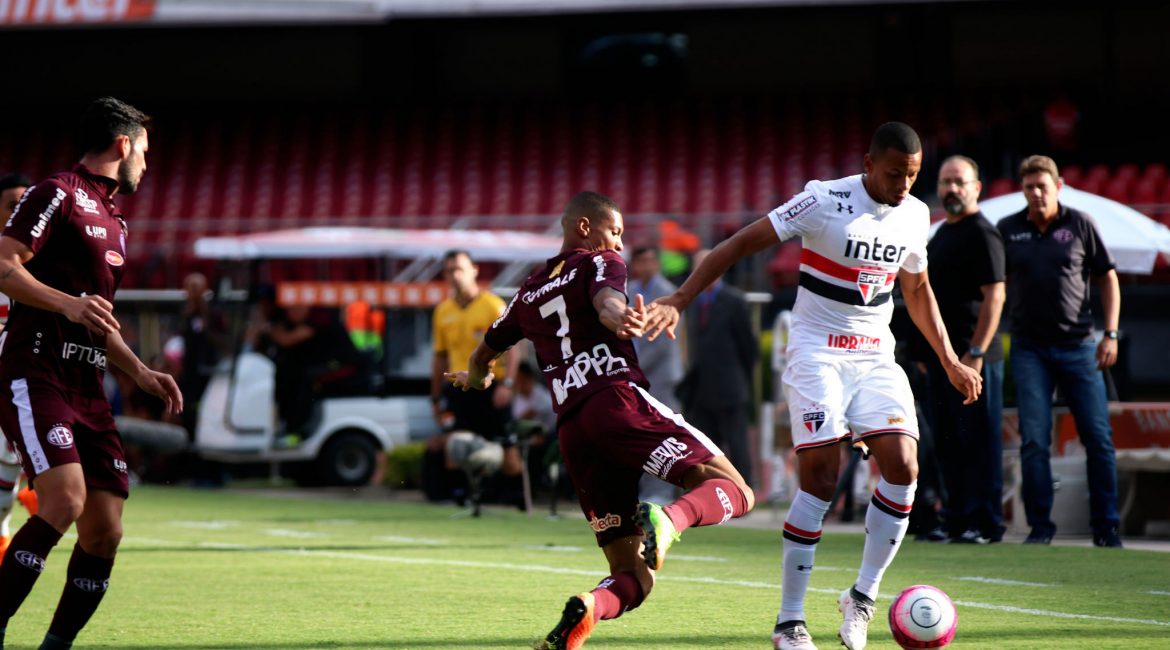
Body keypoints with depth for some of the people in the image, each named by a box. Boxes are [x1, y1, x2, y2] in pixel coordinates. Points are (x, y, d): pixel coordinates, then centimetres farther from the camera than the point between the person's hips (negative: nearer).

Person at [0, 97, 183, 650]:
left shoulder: (113, 223, 25)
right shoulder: (57, 195, -3)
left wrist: (140, 372, 22)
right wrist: (68, 303, -25)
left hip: (88, 390, 9)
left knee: (104, 531, -1)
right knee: (66, 498, -25)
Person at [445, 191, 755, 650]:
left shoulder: (529, 294, 28)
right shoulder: (601, 263, 13)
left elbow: (483, 355, 42)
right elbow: (606, 302, -12)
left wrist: (476, 378, 65)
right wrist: (622, 321, -34)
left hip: (572, 431, 6)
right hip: (618, 400, -6)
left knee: (632, 577, 8)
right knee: (733, 491, -12)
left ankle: (584, 609, -27)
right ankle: (667, 521, -44)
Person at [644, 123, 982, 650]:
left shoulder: (915, 215, 5)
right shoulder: (825, 201, -14)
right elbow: (742, 243, -12)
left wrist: (949, 361, 24)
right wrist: (679, 299, -20)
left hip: (876, 354, 5)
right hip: (817, 352, -5)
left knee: (903, 469, -13)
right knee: (820, 478, -14)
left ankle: (862, 596, 4)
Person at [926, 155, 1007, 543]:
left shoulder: (981, 234, -11)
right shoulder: (942, 234, 18)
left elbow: (994, 297, -18)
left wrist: (975, 352, -22)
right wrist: (928, 349, 21)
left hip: (972, 357, -10)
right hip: (942, 357, 10)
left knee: (979, 442, -6)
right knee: (948, 443, 12)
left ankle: (985, 525, -4)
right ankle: (957, 521, 17)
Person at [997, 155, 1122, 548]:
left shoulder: (1079, 224, 2)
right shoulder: (1008, 231, 5)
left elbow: (1107, 279, 7)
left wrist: (1111, 334, -1)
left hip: (1077, 346, 0)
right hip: (1029, 349, 1)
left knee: (1098, 438, -2)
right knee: (1034, 441, -4)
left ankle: (1106, 527, 7)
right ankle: (1040, 526, 4)